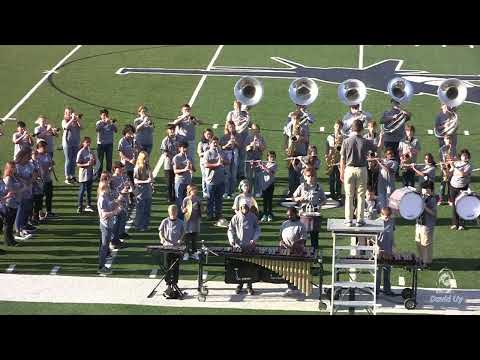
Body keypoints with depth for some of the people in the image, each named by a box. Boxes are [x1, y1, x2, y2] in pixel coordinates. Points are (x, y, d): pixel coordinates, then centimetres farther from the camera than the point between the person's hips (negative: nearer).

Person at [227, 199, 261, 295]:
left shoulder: (253, 217, 0)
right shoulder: (236, 217, 0)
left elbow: (257, 229, 3)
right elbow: (230, 229, 4)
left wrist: (254, 239, -13)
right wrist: (231, 239, -12)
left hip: (250, 246, 0)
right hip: (238, 246, 0)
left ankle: (249, 286, 12)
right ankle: (239, 285, 17)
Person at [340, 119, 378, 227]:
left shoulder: (346, 141, -6)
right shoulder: (366, 142, -6)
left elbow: (342, 159, -2)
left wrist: (342, 172, 8)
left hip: (349, 169, 0)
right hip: (362, 170, 0)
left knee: (349, 196, 6)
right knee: (361, 196, 6)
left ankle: (348, 219, 7)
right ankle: (359, 220, 7)